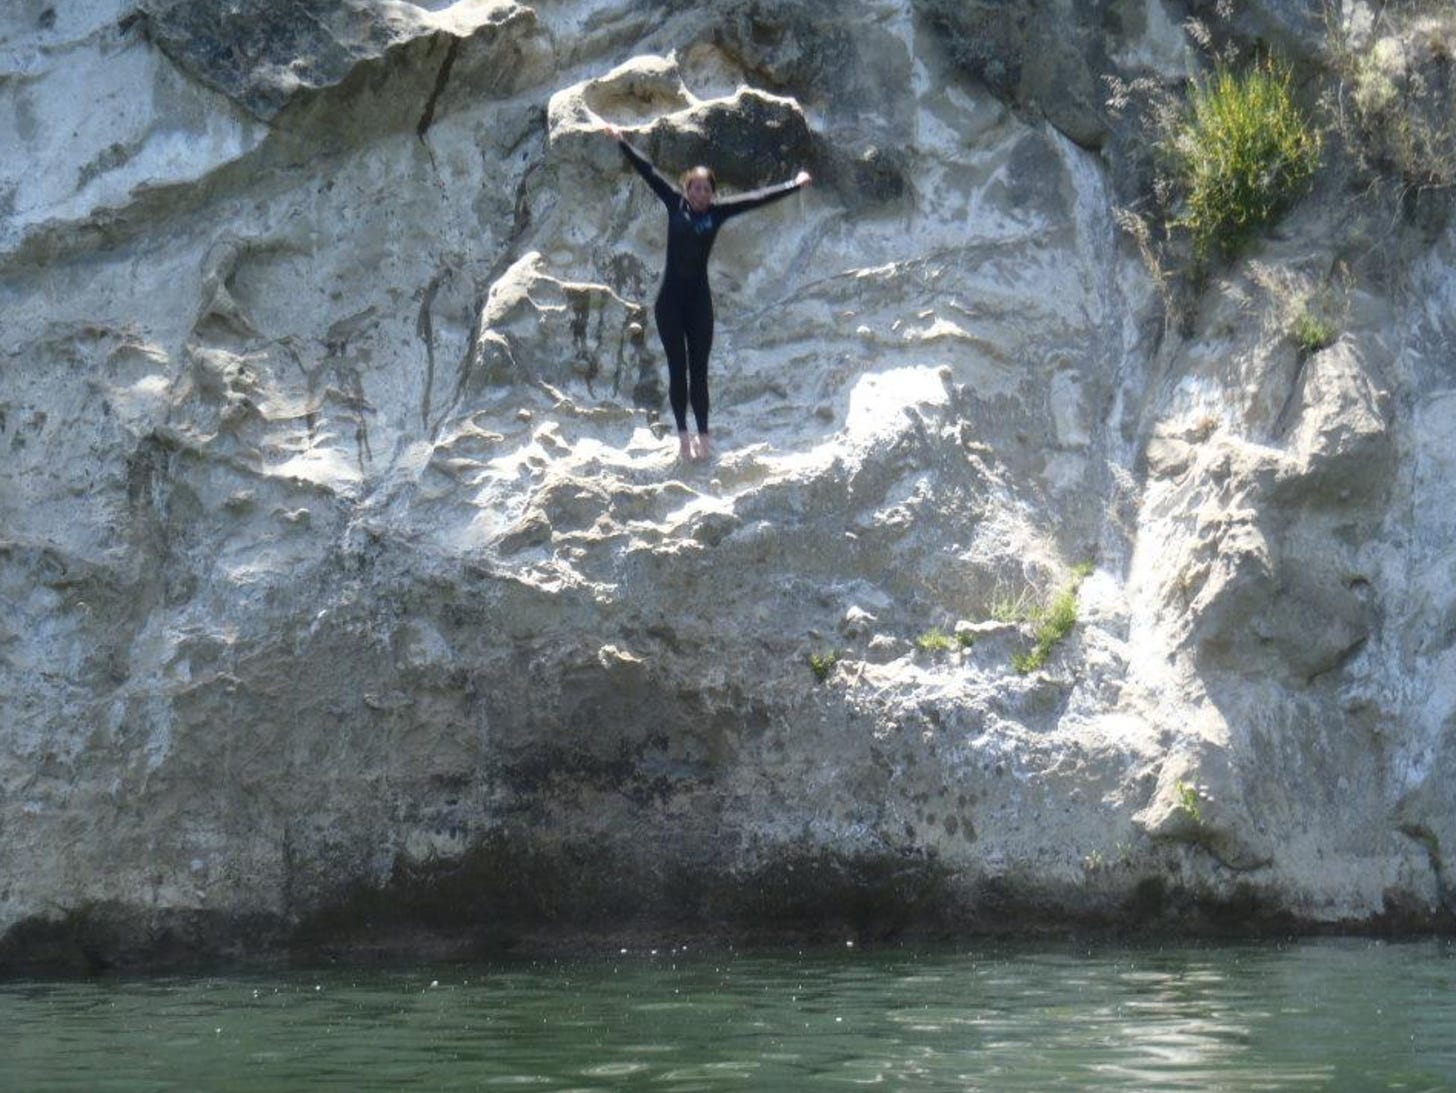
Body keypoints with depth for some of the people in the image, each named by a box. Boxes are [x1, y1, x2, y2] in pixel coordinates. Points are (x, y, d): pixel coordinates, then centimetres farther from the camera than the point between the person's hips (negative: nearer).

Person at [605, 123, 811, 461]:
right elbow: (649, 172, 2)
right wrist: (621, 143, 5)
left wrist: (795, 185, 3)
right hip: (670, 299, 0)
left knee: (699, 370, 2)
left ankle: (702, 437, 4)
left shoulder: (718, 212, 0)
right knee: (677, 369, 4)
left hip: (699, 299, 0)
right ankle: (683, 435, 8)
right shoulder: (675, 203, 0)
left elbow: (757, 198, 1)